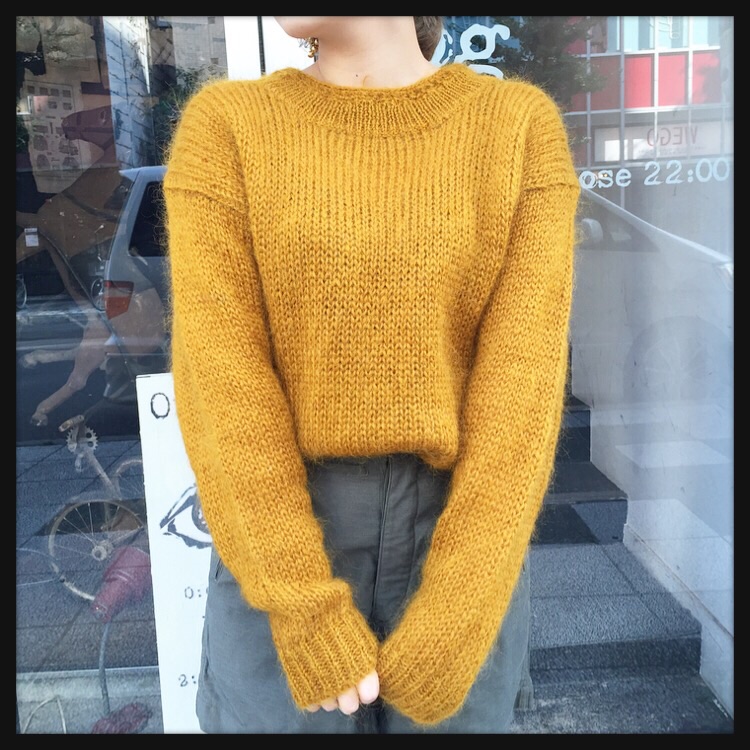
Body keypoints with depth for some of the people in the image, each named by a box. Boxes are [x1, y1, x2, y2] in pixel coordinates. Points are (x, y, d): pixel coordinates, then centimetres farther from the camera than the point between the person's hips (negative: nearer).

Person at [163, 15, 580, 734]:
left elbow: (523, 374, -10)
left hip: (463, 543, 1)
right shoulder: (224, 127, -5)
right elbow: (221, 378, -11)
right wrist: (304, 614, -14)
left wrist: (456, 621, -14)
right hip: (280, 550, 0)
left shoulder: (522, 125, -3)